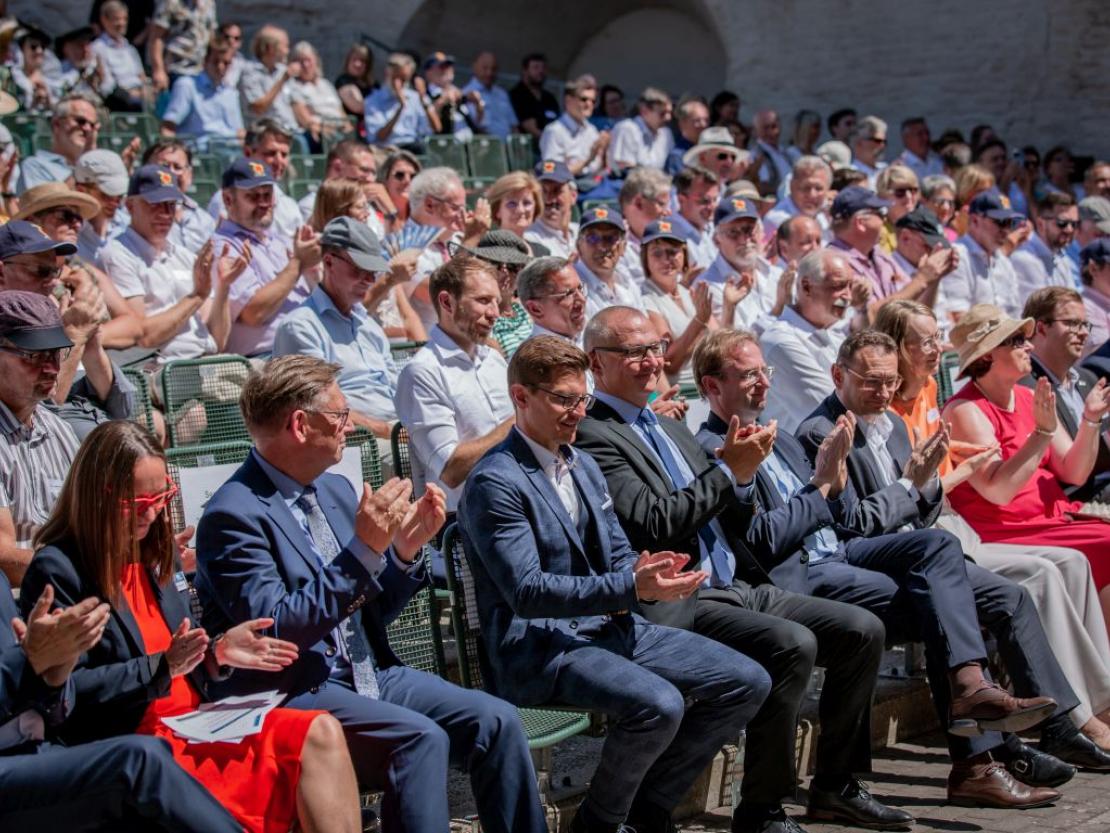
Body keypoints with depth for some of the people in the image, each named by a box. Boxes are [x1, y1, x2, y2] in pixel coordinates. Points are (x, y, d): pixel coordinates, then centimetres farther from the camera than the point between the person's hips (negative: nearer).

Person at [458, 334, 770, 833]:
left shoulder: (584, 466, 17)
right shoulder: (494, 482, -12)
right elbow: (528, 591, -20)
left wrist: (643, 572, -9)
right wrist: (632, 587, -26)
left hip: (611, 625, 9)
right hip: (540, 645, -9)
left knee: (747, 683, -2)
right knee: (658, 704, -33)